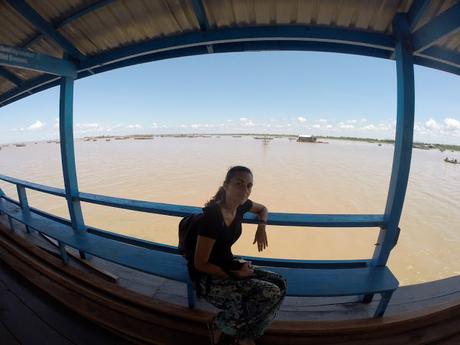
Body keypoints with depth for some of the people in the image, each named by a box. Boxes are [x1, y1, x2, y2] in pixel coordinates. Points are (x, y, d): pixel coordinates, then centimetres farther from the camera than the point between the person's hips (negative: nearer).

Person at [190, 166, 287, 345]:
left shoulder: (241, 205, -7)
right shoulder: (212, 216, -29)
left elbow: (262, 209, 16)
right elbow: (200, 264, -21)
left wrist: (261, 227, -4)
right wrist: (234, 274, -15)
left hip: (229, 264, 8)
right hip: (208, 276, -7)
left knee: (279, 283, -2)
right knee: (271, 294, -18)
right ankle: (220, 325, 6)